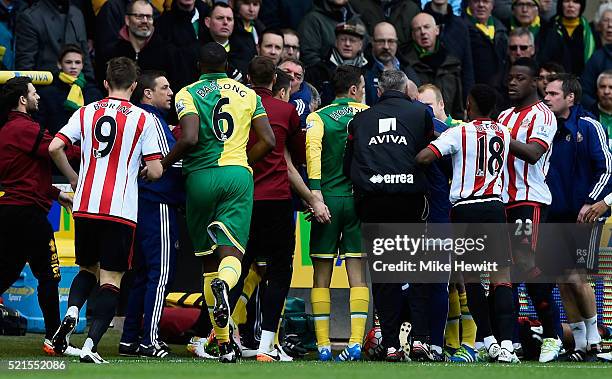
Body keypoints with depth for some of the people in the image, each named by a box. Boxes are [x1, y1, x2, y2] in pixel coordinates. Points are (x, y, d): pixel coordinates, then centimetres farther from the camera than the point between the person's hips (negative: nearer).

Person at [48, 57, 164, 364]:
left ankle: (71, 313, -6)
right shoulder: (144, 119, -1)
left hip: (85, 208, 3)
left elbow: (54, 147, -1)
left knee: (88, 269, 22)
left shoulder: (86, 112, 7)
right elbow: (155, 171, -4)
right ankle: (90, 345, -13)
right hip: (121, 210, -3)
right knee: (111, 279, 1)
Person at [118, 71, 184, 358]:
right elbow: (169, 162, -18)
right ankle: (150, 341, -10)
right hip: (159, 205, -10)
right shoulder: (152, 120, -11)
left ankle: (130, 339, 15)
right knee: (161, 273, -8)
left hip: (139, 204, 10)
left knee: (143, 273, 14)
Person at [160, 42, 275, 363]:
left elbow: (189, 139, -13)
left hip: (201, 177, -1)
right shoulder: (248, 94, 13)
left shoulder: (188, 94, 2)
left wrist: (164, 164, 1)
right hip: (238, 175, 1)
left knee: (209, 261, 9)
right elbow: (268, 141, 8)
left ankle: (223, 343, 10)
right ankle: (223, 284, -46)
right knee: (231, 253, -7)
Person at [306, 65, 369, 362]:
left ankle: (323, 344, 3)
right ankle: (356, 342, -8)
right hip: (360, 200, 1)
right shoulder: (369, 114, 7)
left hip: (328, 200, 0)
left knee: (322, 275, 6)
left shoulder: (318, 117, 3)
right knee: (358, 273, 2)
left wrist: (315, 189, -20)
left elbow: (313, 148, -14)